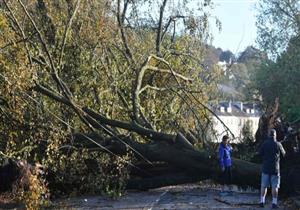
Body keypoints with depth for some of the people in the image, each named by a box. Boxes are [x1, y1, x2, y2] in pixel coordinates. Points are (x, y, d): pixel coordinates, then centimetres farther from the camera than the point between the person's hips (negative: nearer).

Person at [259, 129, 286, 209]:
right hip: (275, 168, -1)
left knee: (264, 185, 9)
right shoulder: (278, 144, -7)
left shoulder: (264, 144, -4)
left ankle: (262, 201, 7)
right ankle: (274, 203, 1)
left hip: (265, 167, 2)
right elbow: (283, 153, 6)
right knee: (275, 186, 3)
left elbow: (260, 153, 0)